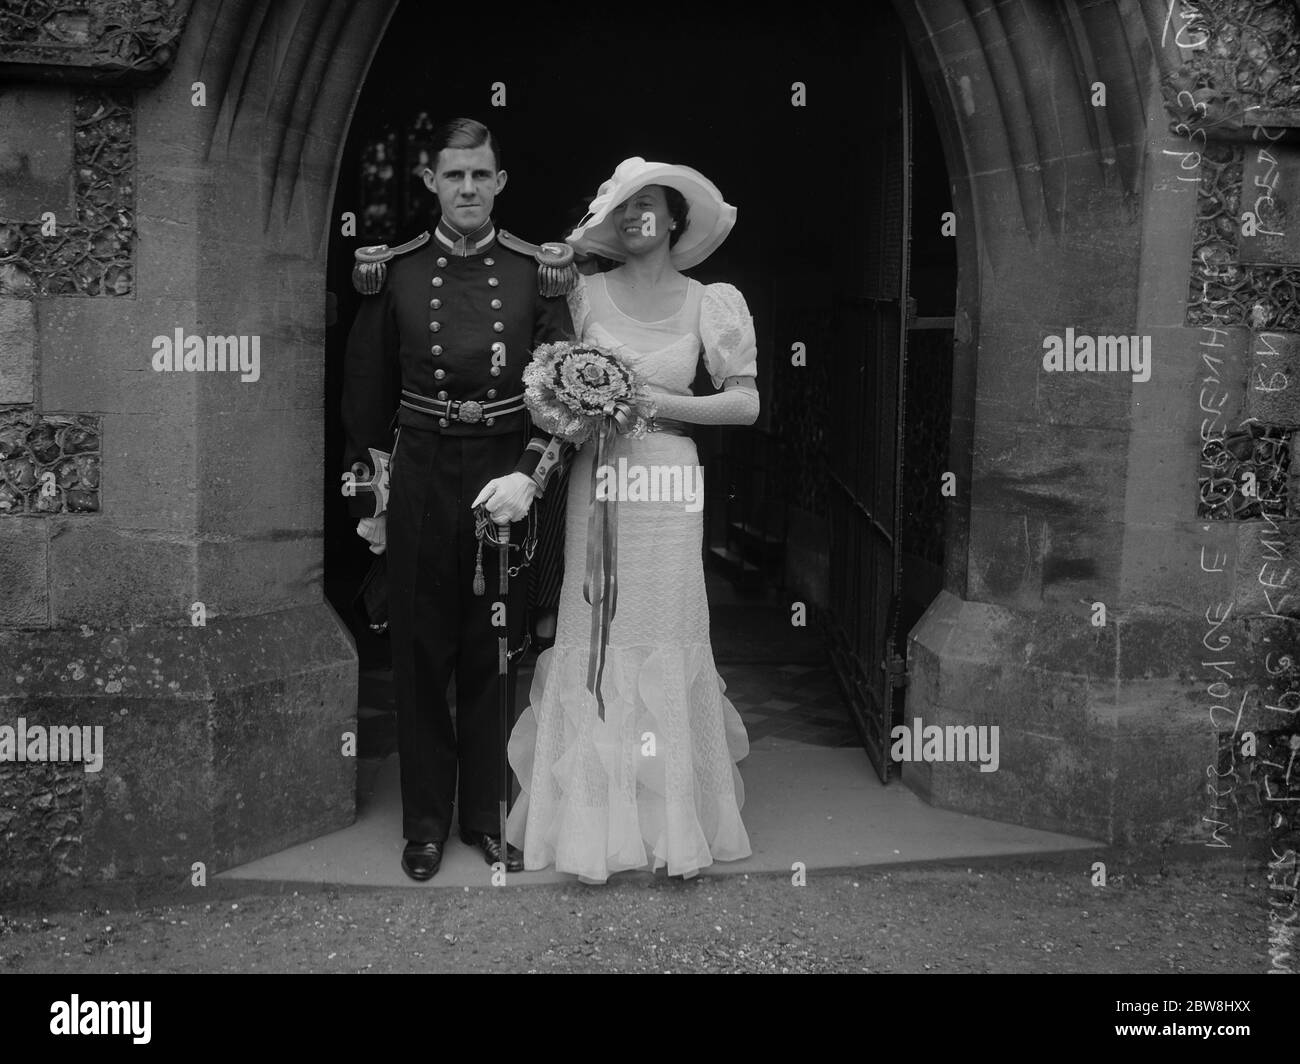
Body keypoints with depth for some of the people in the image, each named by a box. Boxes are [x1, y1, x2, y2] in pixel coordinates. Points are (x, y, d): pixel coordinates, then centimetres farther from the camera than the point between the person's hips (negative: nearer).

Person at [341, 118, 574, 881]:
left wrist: (530, 475, -17)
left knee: (494, 658, 10)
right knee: (421, 656, 9)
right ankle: (426, 820, 25)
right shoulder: (394, 272, 1)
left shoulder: (537, 272, -1)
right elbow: (367, 393, 6)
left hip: (507, 479, 0)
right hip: (420, 481, 1)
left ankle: (487, 815, 27)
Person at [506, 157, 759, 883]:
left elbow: (746, 403, 0)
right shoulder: (586, 295, 4)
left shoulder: (708, 303, 3)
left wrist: (654, 401, -9)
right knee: (595, 639, 1)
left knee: (667, 638, 3)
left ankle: (676, 826, 16)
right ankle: (598, 828, 13)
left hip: (668, 482, 0)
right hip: (596, 479, 0)